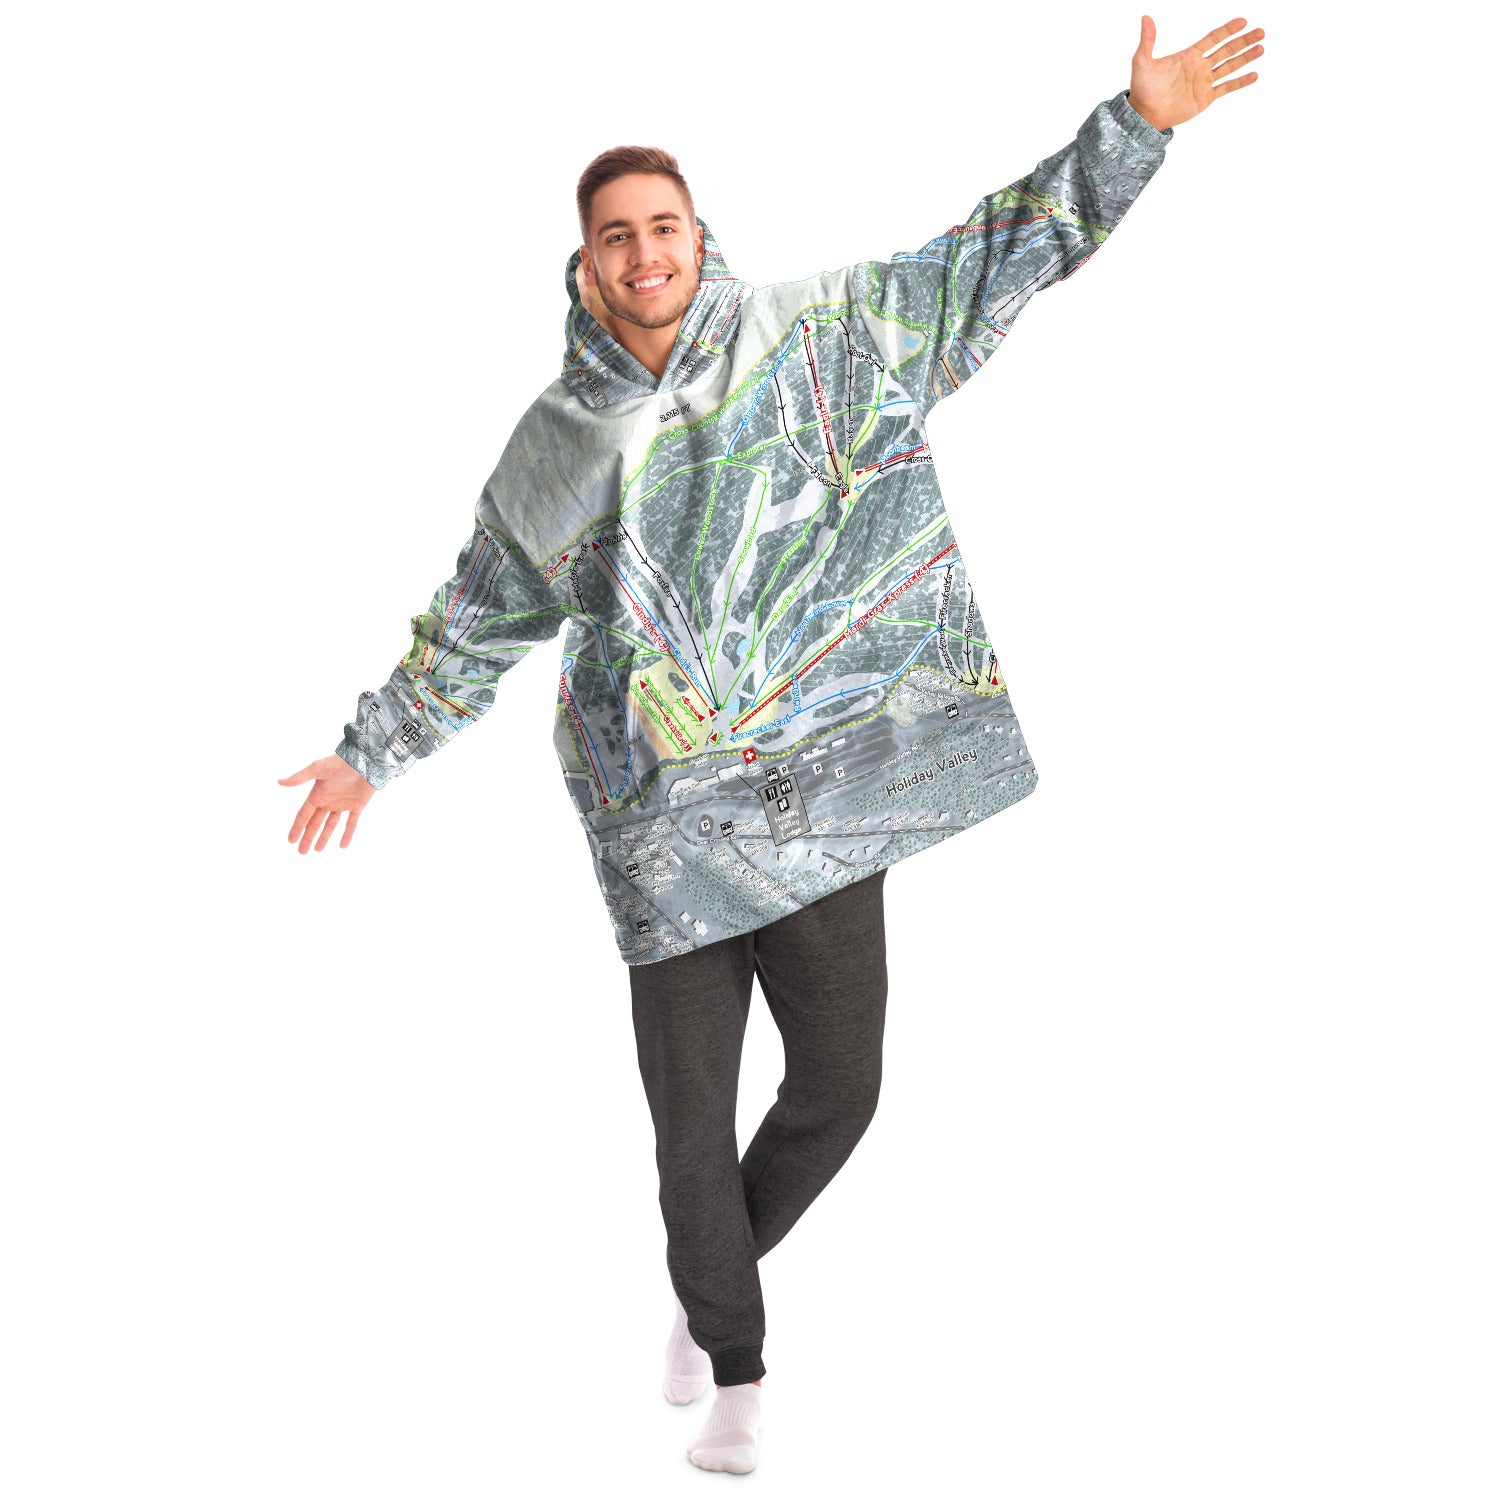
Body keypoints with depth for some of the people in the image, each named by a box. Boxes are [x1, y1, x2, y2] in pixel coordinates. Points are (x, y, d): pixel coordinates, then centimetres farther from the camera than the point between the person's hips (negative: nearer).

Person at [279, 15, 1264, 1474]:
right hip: (665, 827, 0)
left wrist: (1135, 124, -4)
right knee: (693, 1117, 3)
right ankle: (735, 1373, 24)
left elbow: (993, 262, 2)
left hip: (824, 790, 0)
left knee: (839, 1084, 5)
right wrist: (371, 747, 24)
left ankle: (716, 1277, 36)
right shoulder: (556, 443, 5)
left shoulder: (819, 342, 1)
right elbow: (472, 618, 18)